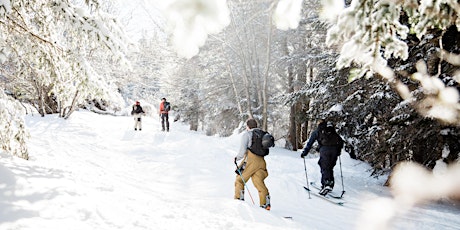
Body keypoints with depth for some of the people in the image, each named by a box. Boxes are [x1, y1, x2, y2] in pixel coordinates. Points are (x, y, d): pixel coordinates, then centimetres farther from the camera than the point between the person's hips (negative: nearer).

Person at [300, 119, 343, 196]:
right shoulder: (332, 130, 27)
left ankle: (326, 184, -22)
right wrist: (338, 150, 32)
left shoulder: (316, 131, 19)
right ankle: (330, 184, 9)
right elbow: (341, 141, 24)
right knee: (330, 168, 12)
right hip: (334, 150, 3)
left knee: (324, 168, -5)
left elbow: (310, 143, 13)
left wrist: (304, 153, 17)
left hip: (324, 150, -3)